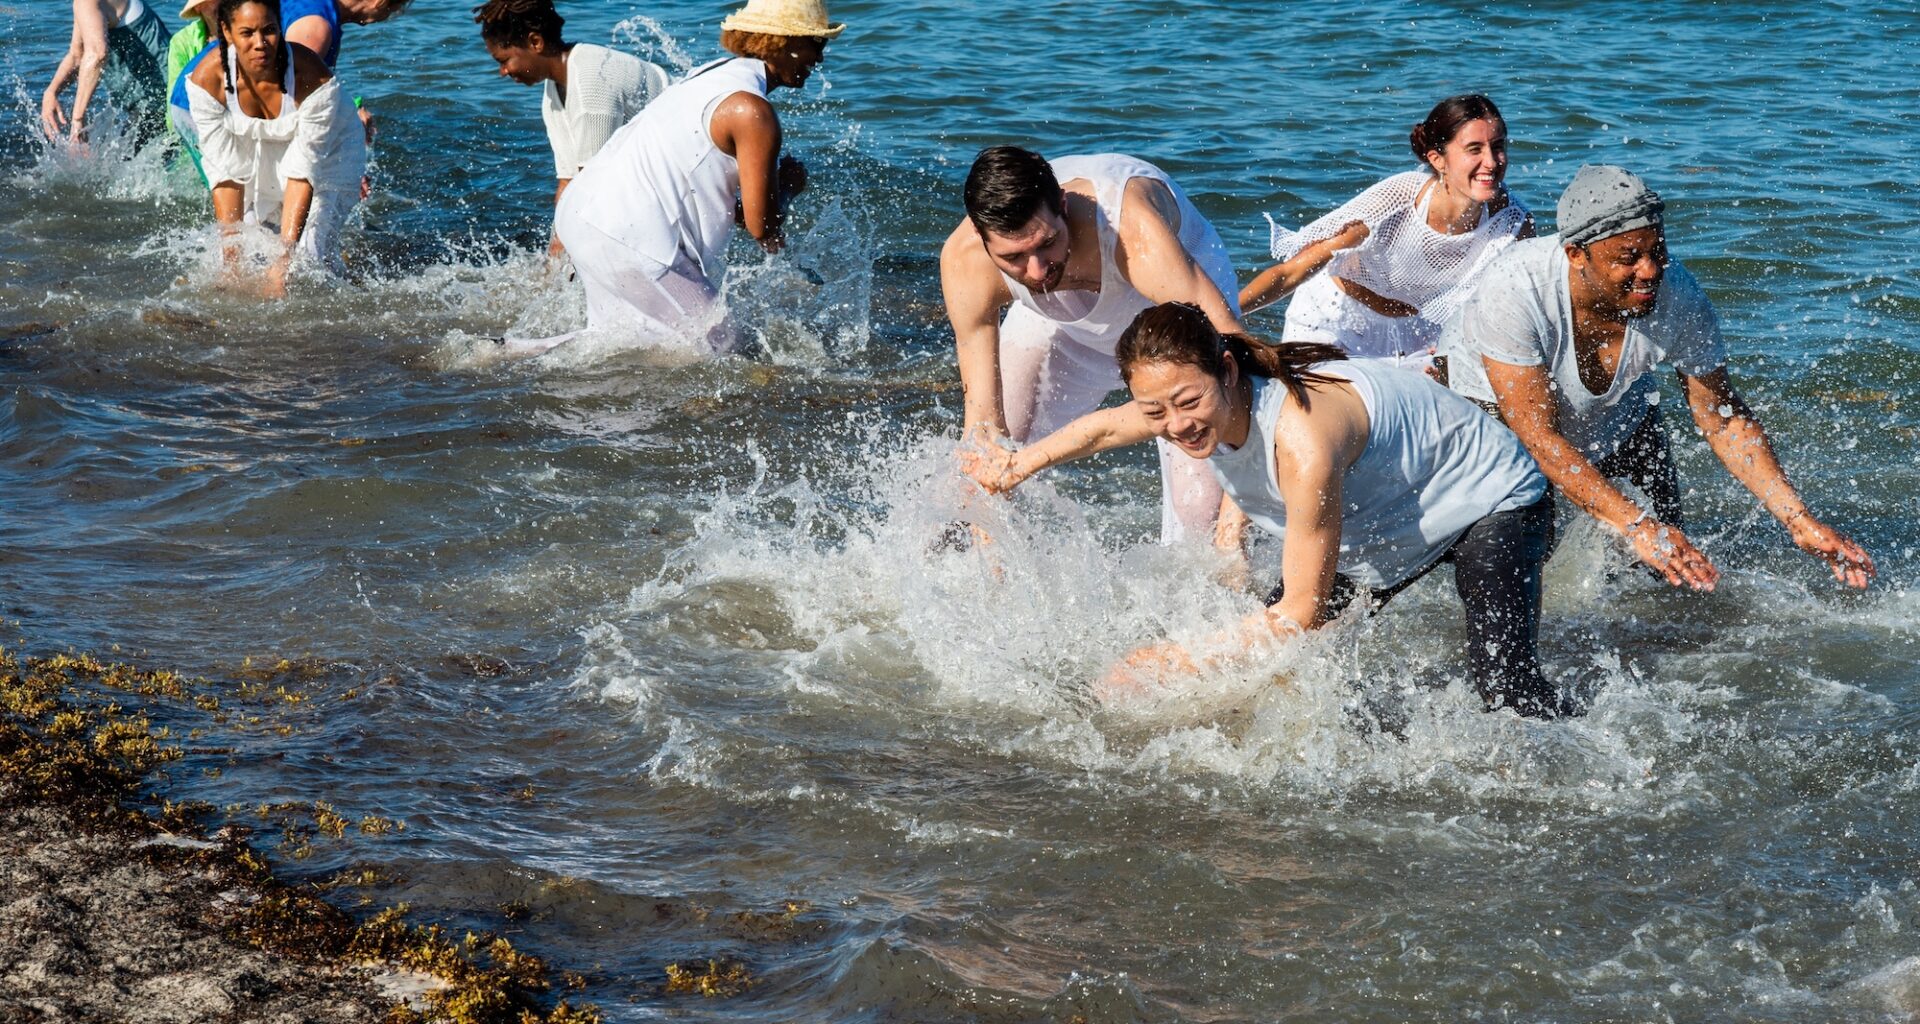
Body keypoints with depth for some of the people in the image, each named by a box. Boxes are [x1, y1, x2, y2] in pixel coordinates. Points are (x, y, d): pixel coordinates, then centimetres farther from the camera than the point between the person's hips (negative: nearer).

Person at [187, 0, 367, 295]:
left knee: (307, 257, -16)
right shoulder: (206, 80, -27)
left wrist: (284, 258, -35)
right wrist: (232, 255, -26)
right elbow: (226, 172, -22)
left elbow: (303, 171, -31)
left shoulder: (313, 78, -34)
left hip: (327, 153, -3)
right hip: (257, 157, 3)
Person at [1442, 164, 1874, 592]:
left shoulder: (1680, 298, -28)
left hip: (1616, 411, 3)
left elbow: (1724, 420, -14)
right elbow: (1538, 438, -38)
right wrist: (1635, 526, -46)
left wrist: (1799, 520, -23)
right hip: (1489, 402, -3)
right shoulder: (1513, 289, -40)